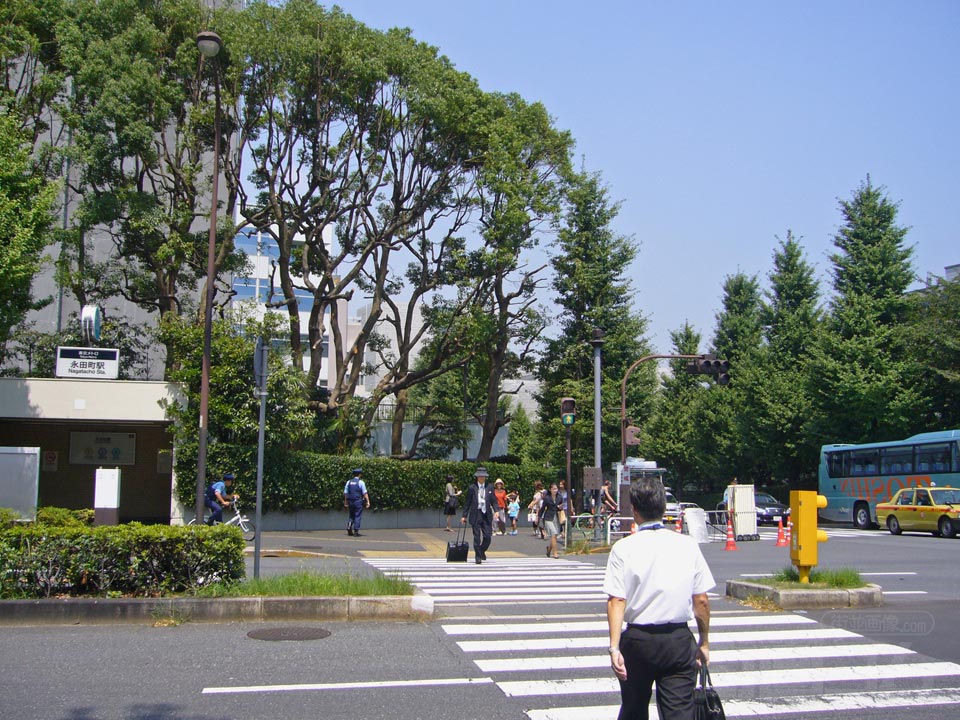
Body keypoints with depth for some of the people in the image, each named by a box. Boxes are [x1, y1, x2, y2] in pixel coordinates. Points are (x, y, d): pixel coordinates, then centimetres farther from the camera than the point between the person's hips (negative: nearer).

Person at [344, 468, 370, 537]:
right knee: (357, 516, 1)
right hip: (358, 501, -4)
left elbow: (345, 493, 9)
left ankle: (349, 527, -2)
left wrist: (345, 502, 14)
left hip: (350, 501, 4)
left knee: (351, 516, 17)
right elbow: (365, 493, -10)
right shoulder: (361, 482, -4)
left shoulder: (349, 482, 8)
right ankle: (356, 531, -1)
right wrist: (368, 501, -11)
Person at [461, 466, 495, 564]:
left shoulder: (489, 488, 8)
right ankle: (478, 556, 10)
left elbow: (494, 501, 10)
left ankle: (482, 551, 26)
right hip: (476, 515, -2)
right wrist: (464, 516, 3)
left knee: (488, 536, -1)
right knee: (477, 537, -1)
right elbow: (467, 503, 5)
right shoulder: (472, 488, 2)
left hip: (487, 515, 2)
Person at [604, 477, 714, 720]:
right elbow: (701, 601, 1)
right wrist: (704, 642, 12)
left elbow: (616, 600, -14)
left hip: (637, 639, 0)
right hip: (680, 641, 0)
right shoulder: (688, 545, -3)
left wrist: (614, 647, -14)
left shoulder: (623, 548, -8)